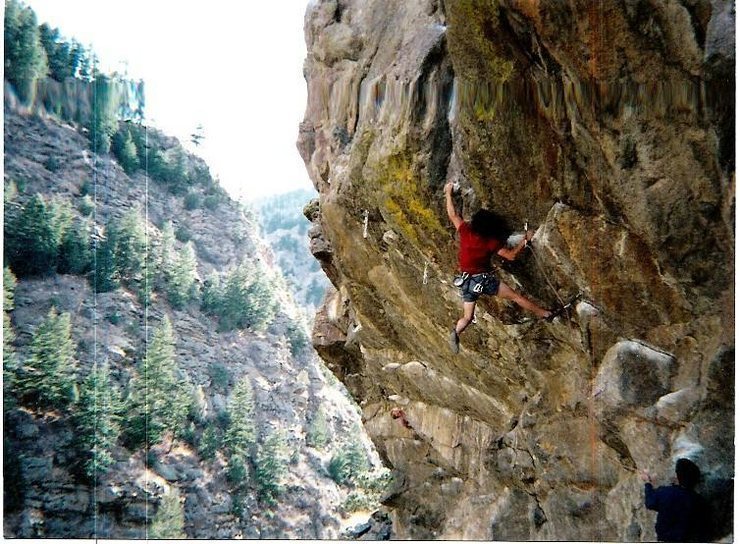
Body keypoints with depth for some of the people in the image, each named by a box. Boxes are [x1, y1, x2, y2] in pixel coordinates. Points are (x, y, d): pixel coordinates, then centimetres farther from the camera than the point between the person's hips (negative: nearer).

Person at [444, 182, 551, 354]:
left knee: (467, 317, 11)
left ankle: (455, 333, -13)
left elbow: (452, 215, 6)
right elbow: (511, 255, -7)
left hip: (467, 281, 4)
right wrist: (525, 240, 4)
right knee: (515, 296, 8)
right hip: (484, 279, -4)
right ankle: (543, 313, 16)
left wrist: (448, 194, 16)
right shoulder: (491, 242, -12)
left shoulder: (465, 231, -6)